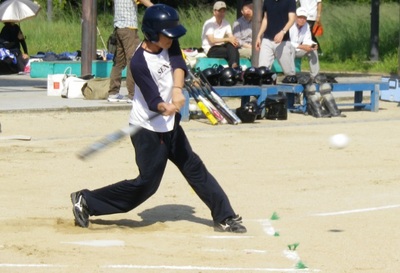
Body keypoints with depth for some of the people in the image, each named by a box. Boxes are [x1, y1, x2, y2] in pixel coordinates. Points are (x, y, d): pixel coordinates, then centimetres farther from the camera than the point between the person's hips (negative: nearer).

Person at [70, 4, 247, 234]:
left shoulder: (168, 44, -3)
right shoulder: (140, 62, -24)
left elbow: (178, 64, -18)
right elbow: (152, 100, -28)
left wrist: (177, 89, -36)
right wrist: (165, 108, -49)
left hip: (170, 125, 8)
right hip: (148, 130, -8)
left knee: (195, 168, 11)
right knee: (147, 184, -6)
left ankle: (225, 217, 19)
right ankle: (86, 201, 3)